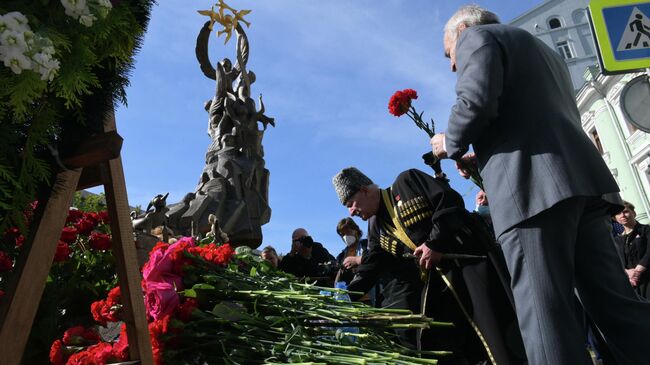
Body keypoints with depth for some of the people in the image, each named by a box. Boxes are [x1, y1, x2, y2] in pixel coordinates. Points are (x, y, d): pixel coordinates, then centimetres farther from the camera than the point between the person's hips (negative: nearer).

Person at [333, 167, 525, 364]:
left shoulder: (407, 182, -5)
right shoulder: (375, 227, 14)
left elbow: (451, 200, -14)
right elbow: (369, 267, 9)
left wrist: (435, 241, -17)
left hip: (468, 257, -6)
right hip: (437, 277, 7)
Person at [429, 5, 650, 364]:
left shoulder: (475, 37, 10)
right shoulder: (542, 49, 36)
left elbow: (477, 101, -12)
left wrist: (451, 143, 7)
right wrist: (484, 158, 31)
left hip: (533, 187, -9)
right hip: (581, 178, 9)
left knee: (546, 315, -9)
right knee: (615, 302, 8)